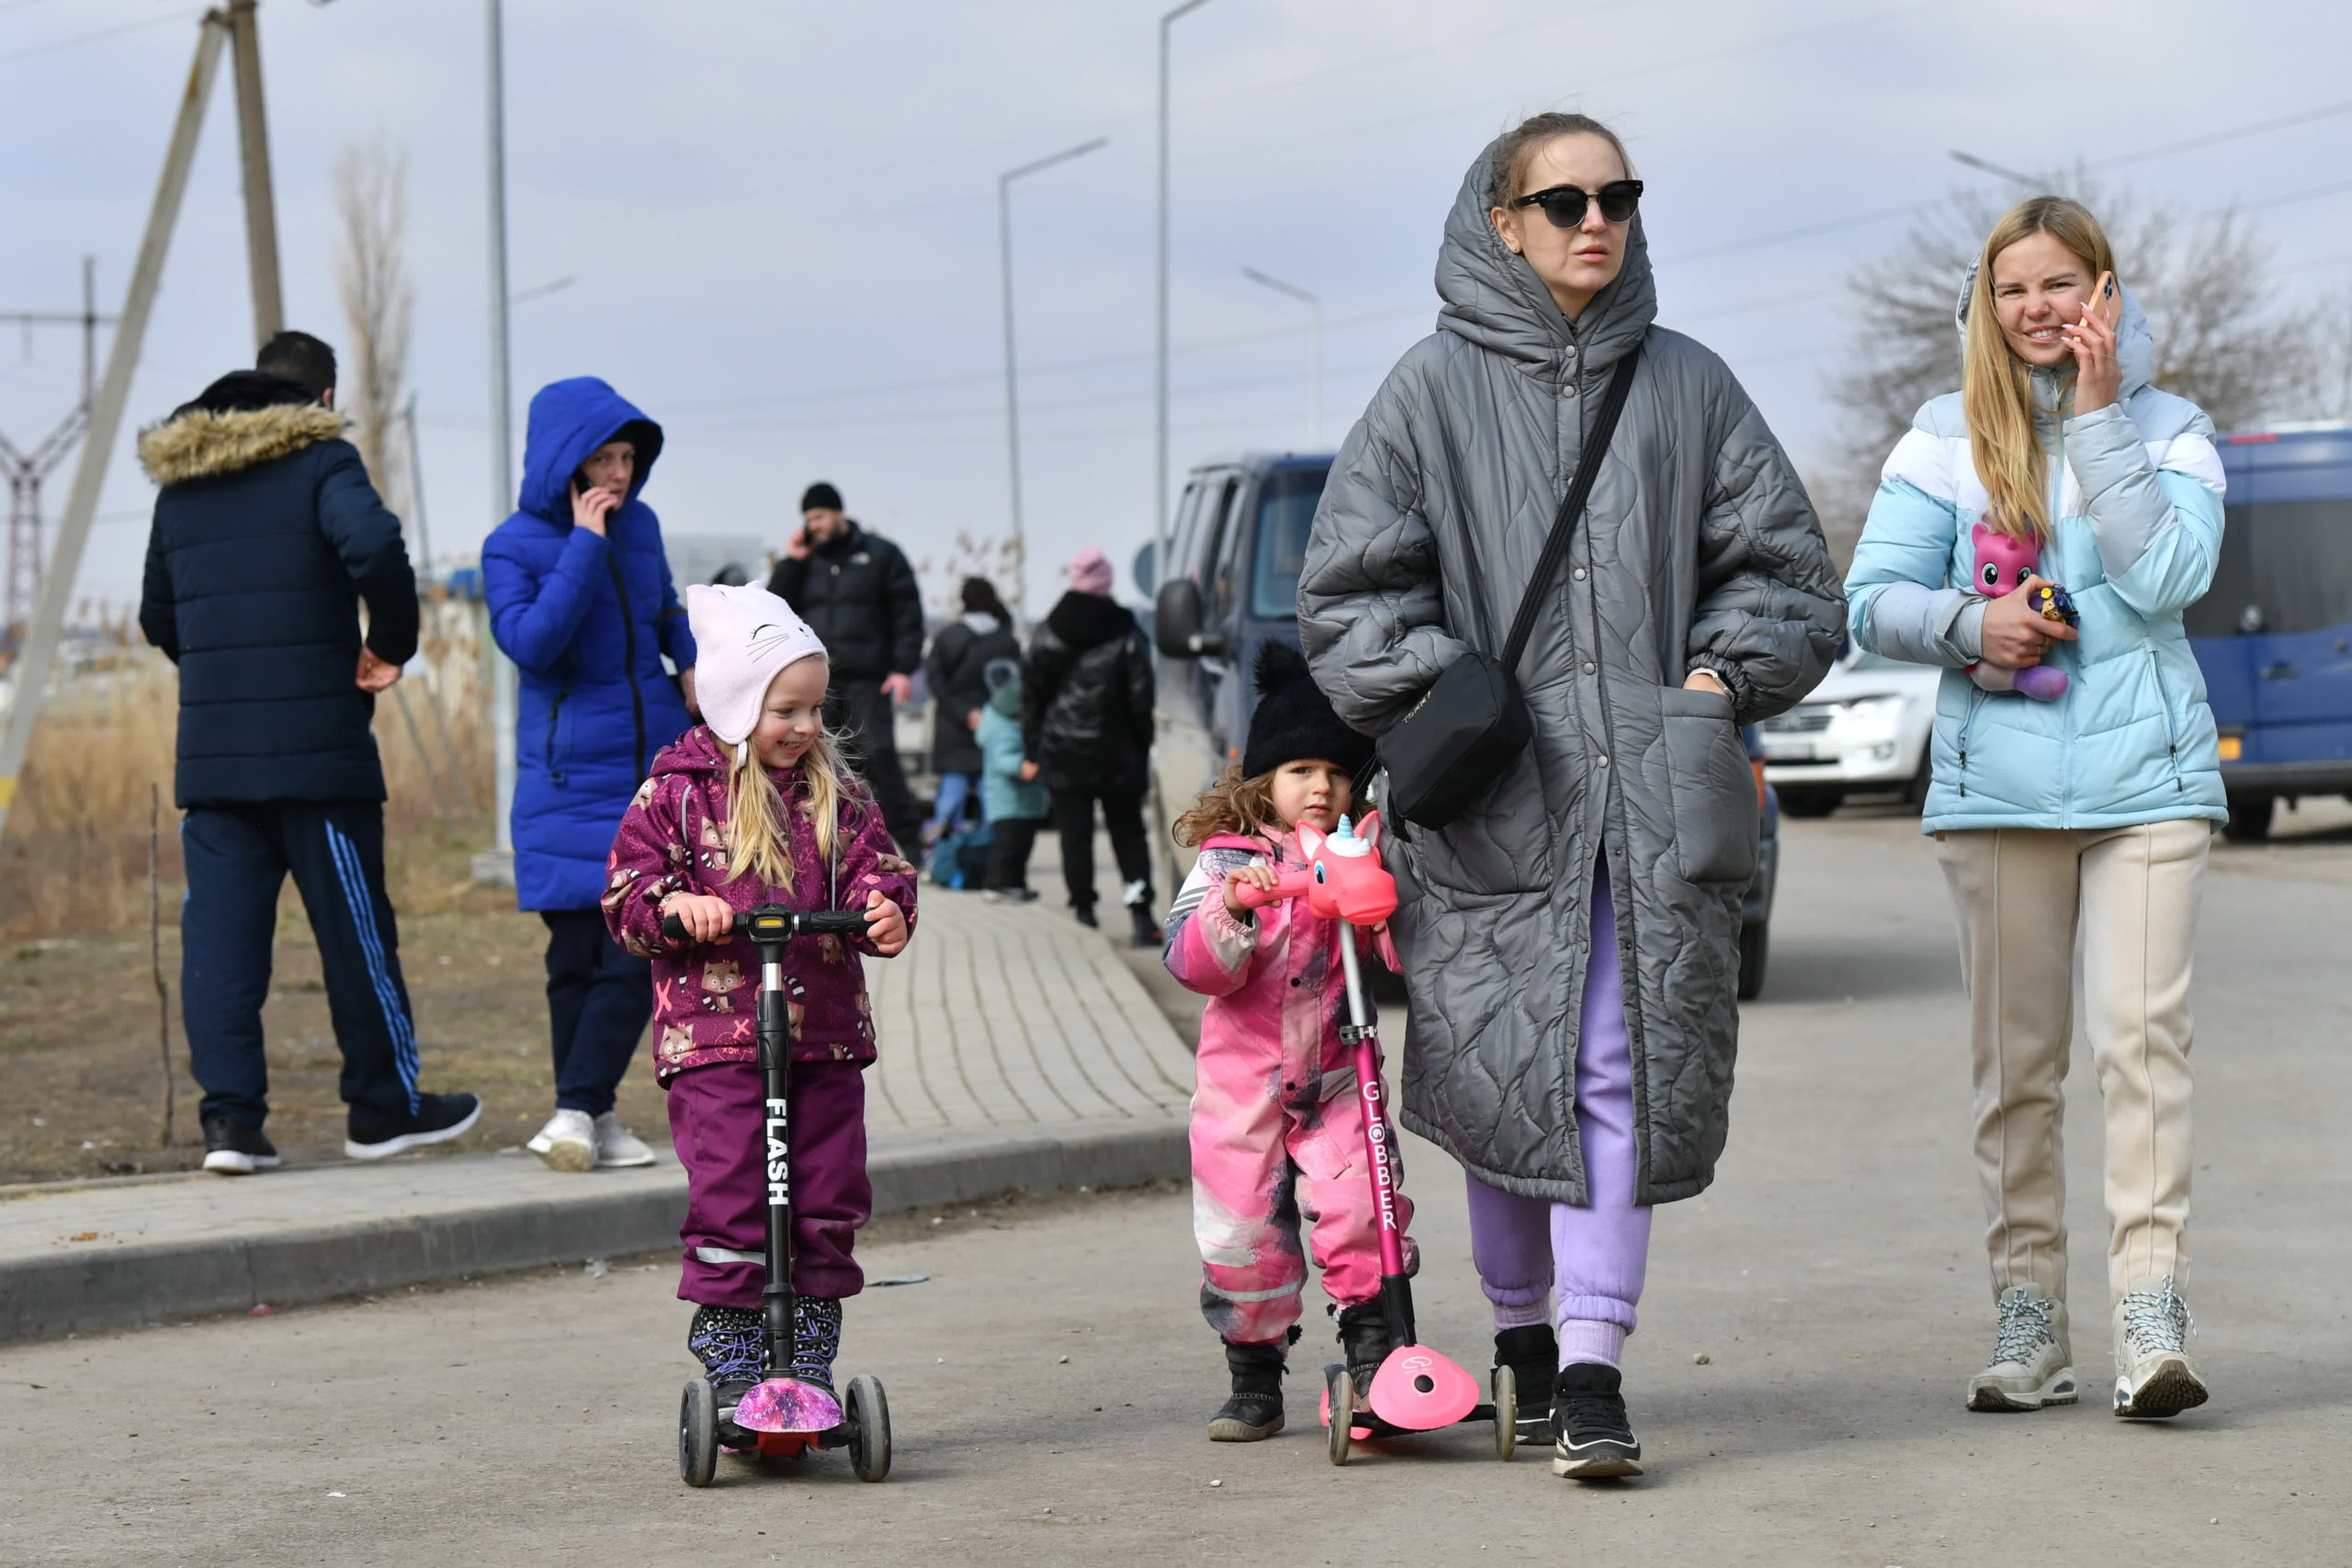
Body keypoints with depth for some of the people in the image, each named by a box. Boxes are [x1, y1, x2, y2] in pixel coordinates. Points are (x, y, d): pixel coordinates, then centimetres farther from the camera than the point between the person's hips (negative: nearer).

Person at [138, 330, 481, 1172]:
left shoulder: (180, 481, 14)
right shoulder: (320, 461, -4)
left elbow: (157, 618, 21)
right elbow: (375, 548, -24)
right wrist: (391, 647, -9)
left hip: (208, 750, 5)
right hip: (316, 746, -5)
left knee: (219, 932, 4)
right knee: (354, 925, 6)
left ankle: (230, 1117, -2)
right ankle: (384, 1108, 14)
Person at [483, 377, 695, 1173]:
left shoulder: (640, 525, 8)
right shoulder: (513, 547, -6)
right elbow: (531, 642, -22)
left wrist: (690, 659, 9)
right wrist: (585, 543, -20)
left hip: (654, 766, 3)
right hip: (567, 780, -3)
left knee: (640, 950, -8)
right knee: (577, 953, 1)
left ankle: (578, 1107, -3)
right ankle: (598, 1119, 13)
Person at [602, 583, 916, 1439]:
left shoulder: (834, 790, 11)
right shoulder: (678, 791, 0)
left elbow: (875, 863, 10)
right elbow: (627, 891, 0)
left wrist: (884, 906, -12)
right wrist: (673, 904, -21)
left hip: (825, 1035, 4)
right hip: (715, 1038, -4)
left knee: (826, 1212, 5)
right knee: (729, 1210, -8)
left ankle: (810, 1371, 16)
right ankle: (732, 1378, 1)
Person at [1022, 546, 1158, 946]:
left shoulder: (1046, 636, 0)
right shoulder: (1127, 636, -4)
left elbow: (1032, 695, 3)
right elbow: (1140, 700, -3)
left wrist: (1033, 751, 8)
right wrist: (1142, 753, 5)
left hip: (1063, 751, 0)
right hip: (1115, 753, 0)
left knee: (1075, 831, 6)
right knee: (1127, 831, 5)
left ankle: (1083, 904, 3)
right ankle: (1140, 907, -8)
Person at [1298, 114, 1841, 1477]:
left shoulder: (1687, 382, 12)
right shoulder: (1437, 384, 5)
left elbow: (1785, 562, 18)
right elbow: (1353, 585, 6)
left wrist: (1725, 674, 3)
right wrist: (1439, 699, -6)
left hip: (1652, 789, 1)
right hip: (1497, 793, -1)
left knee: (1624, 1070, -8)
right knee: (1505, 1071, 2)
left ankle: (1592, 1369, -10)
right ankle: (1522, 1332, 21)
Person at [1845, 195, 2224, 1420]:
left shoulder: (2167, 426, 6)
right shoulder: (1947, 435, 9)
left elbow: (2167, 573, -10)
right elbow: (1872, 595, 6)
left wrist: (2100, 414, -9)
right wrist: (1967, 624, -13)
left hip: (2143, 777, -1)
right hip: (1997, 783, 2)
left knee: (2142, 1036, -13)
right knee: (2015, 1062, 4)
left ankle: (2149, 1322, -15)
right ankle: (2027, 1327, 9)